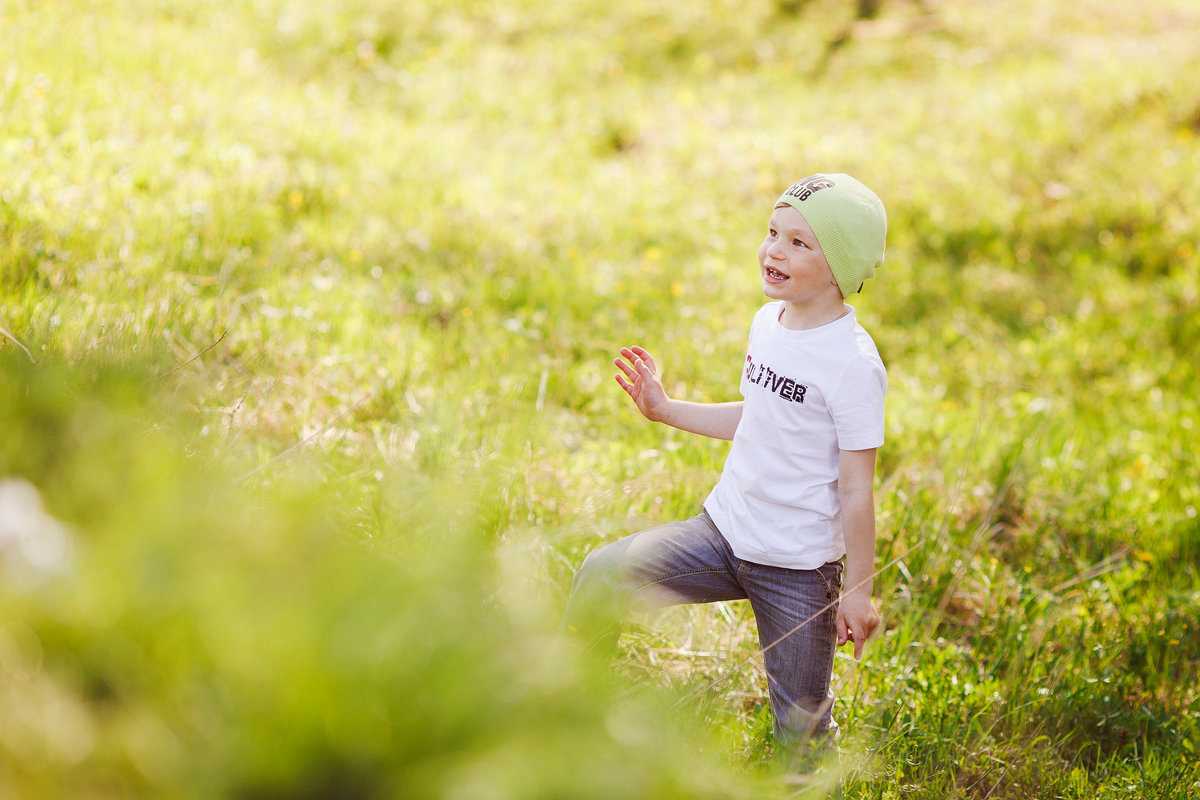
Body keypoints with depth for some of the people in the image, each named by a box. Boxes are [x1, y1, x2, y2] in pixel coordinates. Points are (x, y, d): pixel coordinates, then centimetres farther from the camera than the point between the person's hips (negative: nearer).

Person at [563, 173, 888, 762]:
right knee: (601, 575, -11)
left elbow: (856, 490, -15)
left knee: (800, 727, 2)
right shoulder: (768, 321, 4)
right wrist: (664, 409, 18)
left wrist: (858, 591, -11)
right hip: (724, 531, 6)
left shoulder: (853, 365, -19)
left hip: (798, 568, -6)